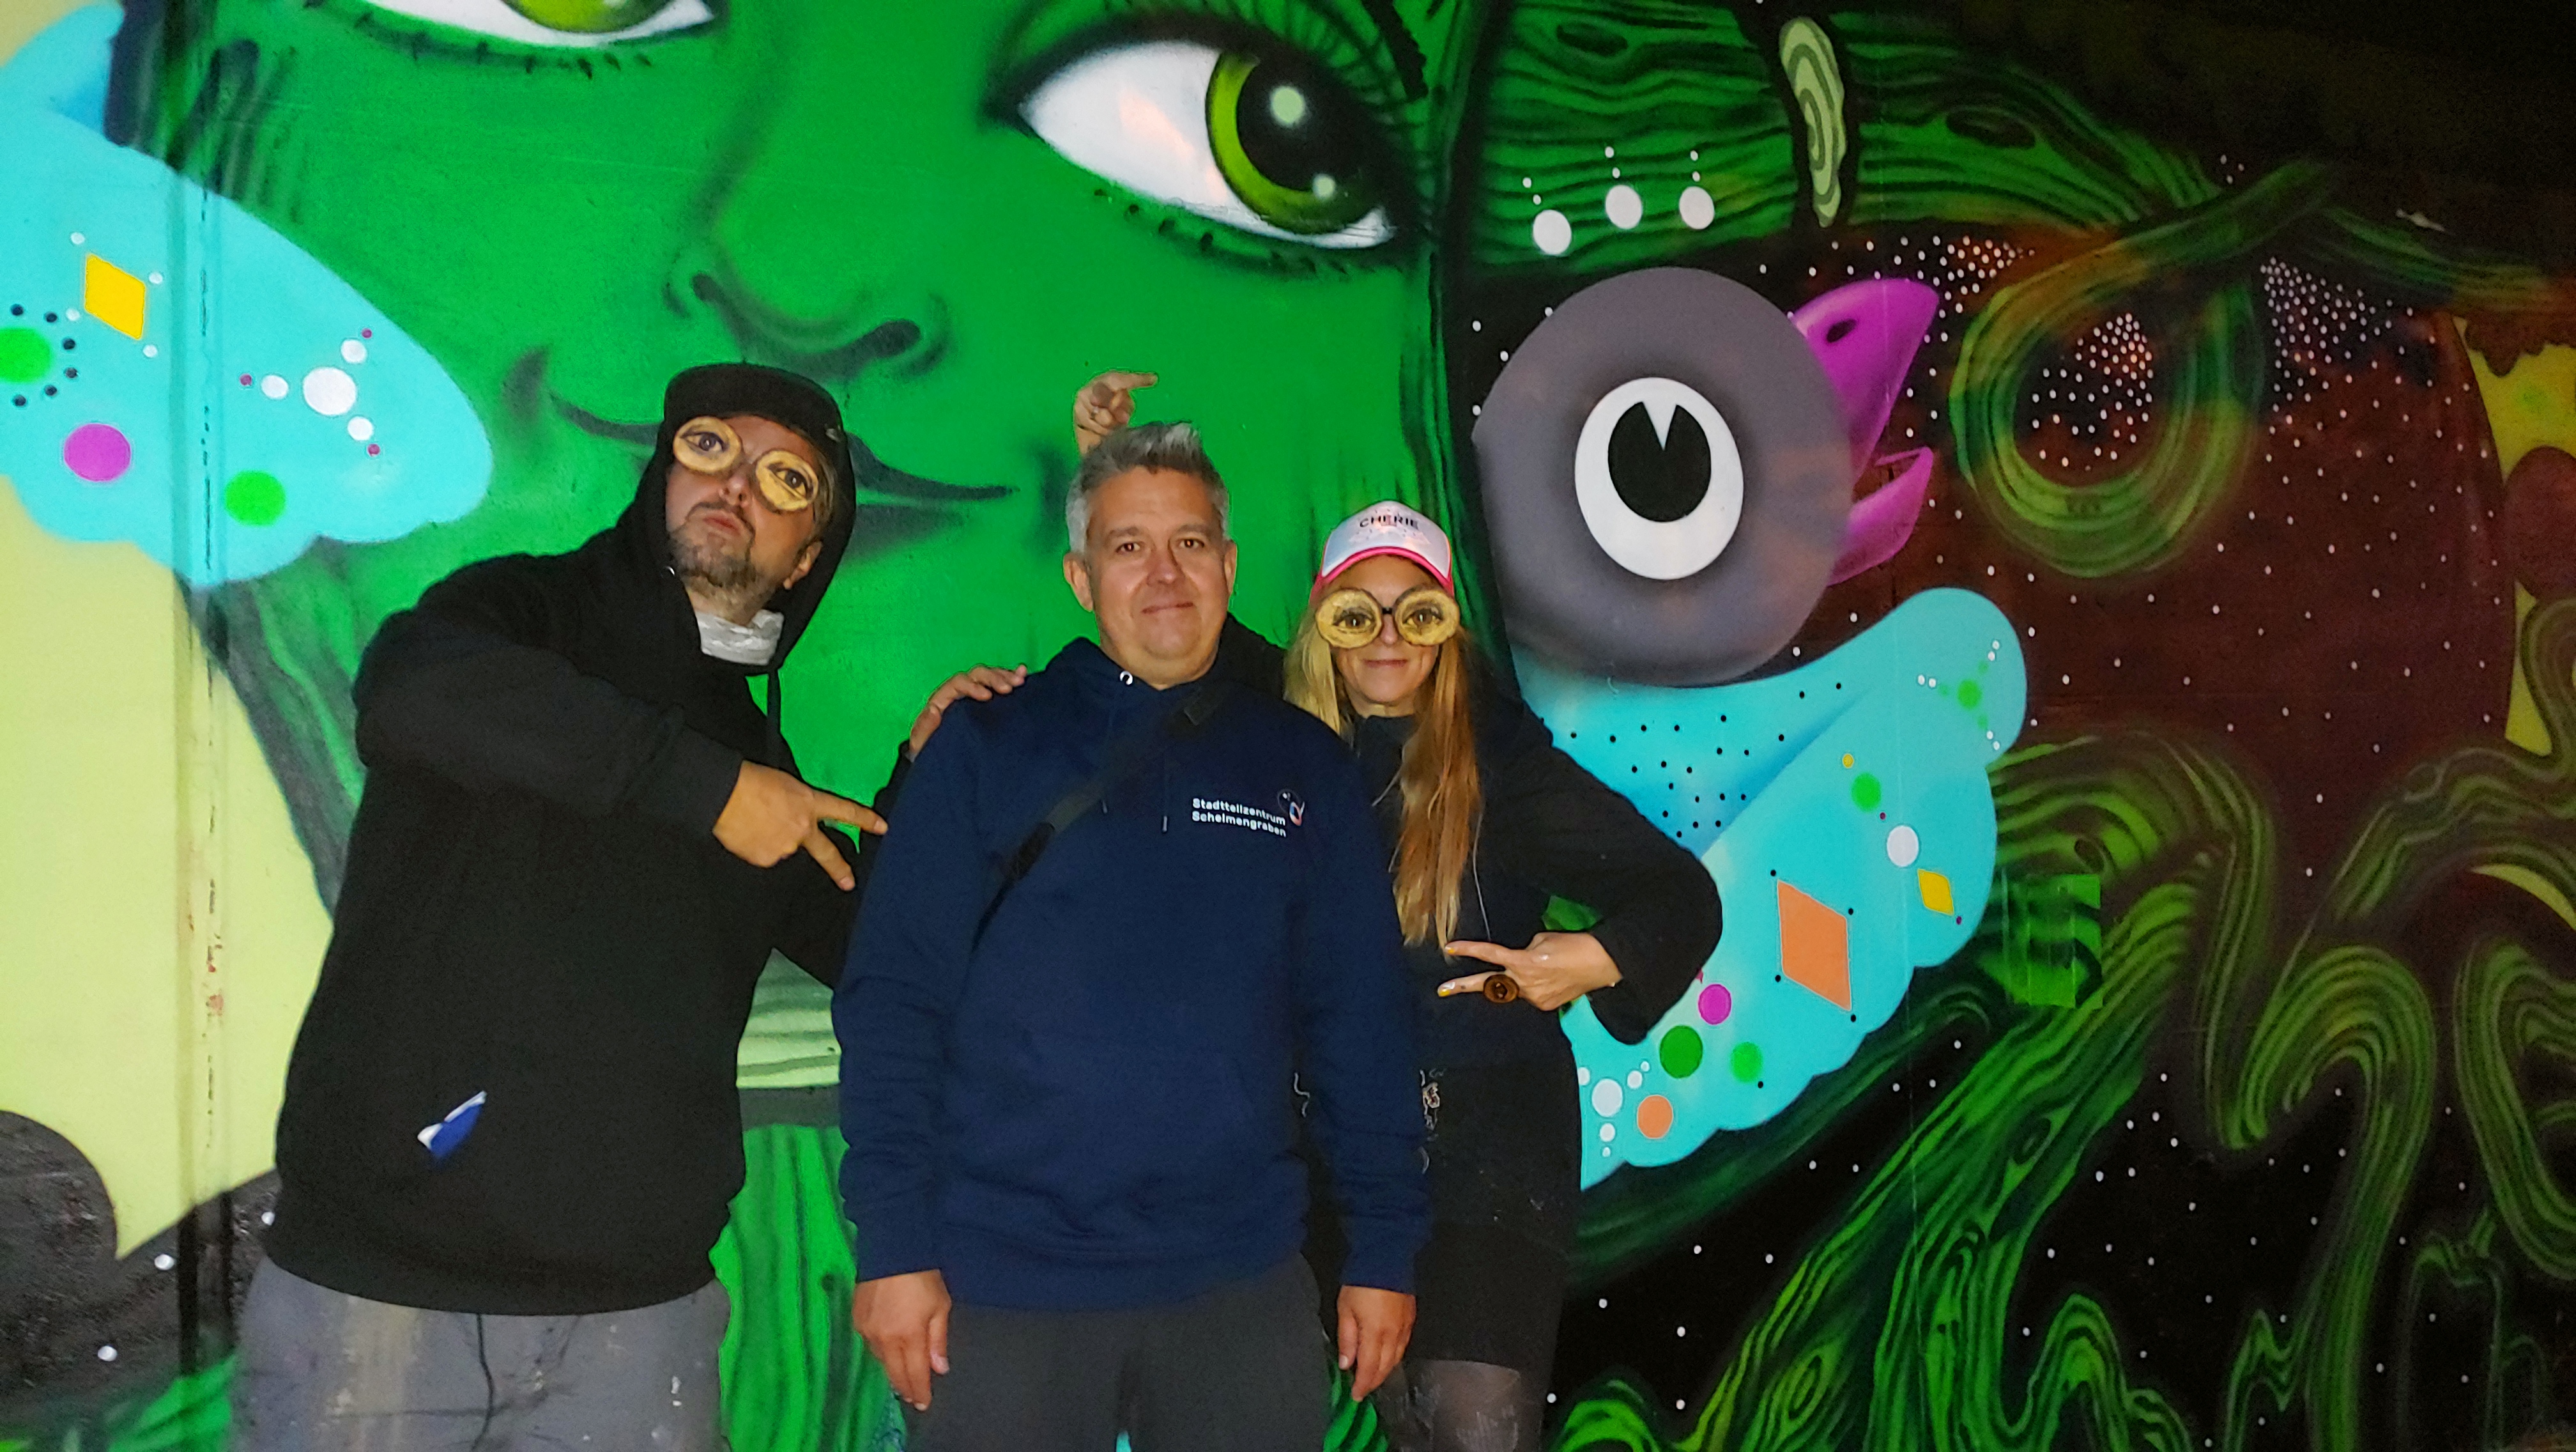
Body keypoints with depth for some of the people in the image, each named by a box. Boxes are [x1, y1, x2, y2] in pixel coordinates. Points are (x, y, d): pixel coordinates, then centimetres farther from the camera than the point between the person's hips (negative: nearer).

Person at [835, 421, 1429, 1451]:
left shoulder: (1303, 767, 7)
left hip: (1241, 1280, 2)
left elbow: (1358, 1020, 7)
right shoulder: (989, 741, 1)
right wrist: (894, 1245, -9)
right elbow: (892, 998, -3)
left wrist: (1384, 1248, 3)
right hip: (1003, 1283, -2)